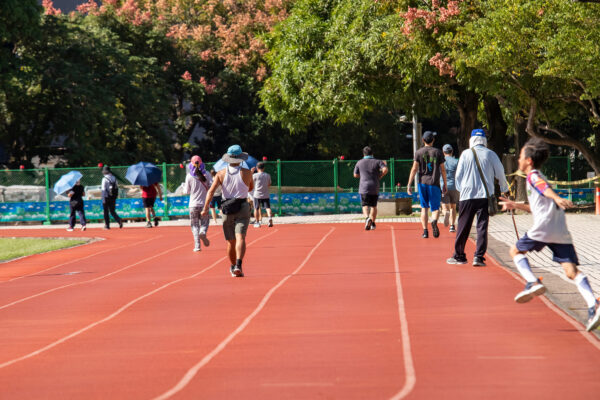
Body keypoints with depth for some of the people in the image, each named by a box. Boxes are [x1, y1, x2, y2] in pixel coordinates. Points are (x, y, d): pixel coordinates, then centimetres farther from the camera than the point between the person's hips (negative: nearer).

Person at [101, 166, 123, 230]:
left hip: (107, 197, -5)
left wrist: (103, 199, -14)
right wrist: (115, 197, 18)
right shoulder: (114, 178, 7)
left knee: (106, 212, 7)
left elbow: (103, 189, -15)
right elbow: (117, 188, 11)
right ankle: (119, 220, -13)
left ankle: (107, 225, 10)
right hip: (113, 198, 5)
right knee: (112, 211, 11)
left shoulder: (105, 179, -11)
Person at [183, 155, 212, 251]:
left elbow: (187, 191, 0)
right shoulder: (206, 174, -2)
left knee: (195, 225, 8)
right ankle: (203, 232, -22)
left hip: (193, 204, 0)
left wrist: (184, 186, 21)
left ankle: (197, 245, -2)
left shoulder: (189, 176, -4)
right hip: (204, 204, 0)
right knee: (204, 222, 12)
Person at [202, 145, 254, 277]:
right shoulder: (247, 173, -2)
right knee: (240, 238, -13)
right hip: (243, 208, -2)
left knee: (231, 241, 15)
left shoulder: (221, 174, 0)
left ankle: (233, 267, 31)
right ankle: (238, 265, -34)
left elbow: (211, 191, -11)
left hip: (227, 209, 2)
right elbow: (251, 188, 15)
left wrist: (206, 208, -15)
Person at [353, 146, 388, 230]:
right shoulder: (377, 162, 4)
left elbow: (355, 175, 12)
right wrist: (380, 176, 5)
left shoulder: (359, 162, 6)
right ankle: (373, 223, 18)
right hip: (375, 188, 1)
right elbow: (385, 169, -12)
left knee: (365, 206, -3)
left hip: (363, 188, -1)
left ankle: (367, 218, -30)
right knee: (374, 206, 15)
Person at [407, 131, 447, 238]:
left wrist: (409, 185, -2)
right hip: (434, 184, -1)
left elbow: (414, 169, -3)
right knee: (435, 208, 3)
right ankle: (434, 221, -29)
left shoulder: (418, 152, 3)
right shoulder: (438, 152, 4)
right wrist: (445, 185, 11)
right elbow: (443, 170, 3)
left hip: (422, 183, 1)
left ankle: (425, 231, 3)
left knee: (424, 208, 10)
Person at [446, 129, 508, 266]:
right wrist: (504, 188, 23)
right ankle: (479, 257, -8)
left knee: (463, 227, 8)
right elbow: (500, 173, 6)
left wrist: (460, 189, 19)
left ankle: (459, 256, 16)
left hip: (467, 195, 0)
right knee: (482, 226, 0)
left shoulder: (465, 154, 2)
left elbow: (458, 175, 4)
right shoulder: (490, 154, 1)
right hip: (485, 195, 0)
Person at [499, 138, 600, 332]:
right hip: (561, 231, 7)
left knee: (516, 251, 16)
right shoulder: (539, 177, 31)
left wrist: (557, 198, -37)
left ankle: (532, 283, -7)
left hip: (543, 228, -7)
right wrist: (516, 205, 48)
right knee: (571, 270, -4)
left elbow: (546, 189, -18)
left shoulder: (533, 176, 5)